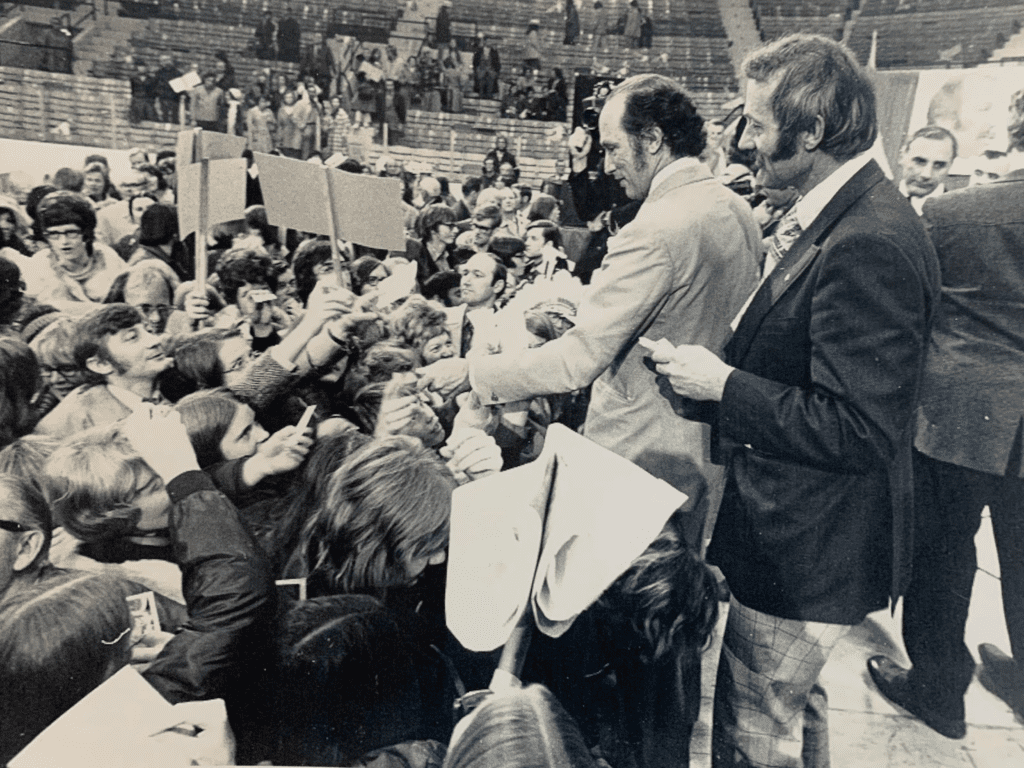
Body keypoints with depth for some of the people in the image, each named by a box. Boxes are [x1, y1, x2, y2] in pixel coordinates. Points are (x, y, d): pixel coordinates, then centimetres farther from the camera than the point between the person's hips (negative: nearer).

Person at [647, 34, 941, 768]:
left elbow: (858, 431, -28)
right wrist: (716, 375, 0)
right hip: (802, 531, 10)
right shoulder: (839, 218, 5)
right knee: (794, 708, 30)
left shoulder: (868, 245, -27)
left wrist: (722, 384, -21)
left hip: (809, 551, -10)